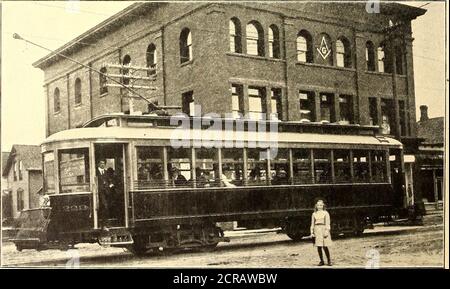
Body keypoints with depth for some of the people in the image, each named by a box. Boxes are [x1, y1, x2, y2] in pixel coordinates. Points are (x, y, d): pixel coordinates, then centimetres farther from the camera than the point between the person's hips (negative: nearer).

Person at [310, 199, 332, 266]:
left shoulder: (326, 213, 4)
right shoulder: (314, 214, 12)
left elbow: (328, 223, -1)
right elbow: (312, 224, 13)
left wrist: (327, 231, -11)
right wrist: (312, 232, 5)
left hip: (323, 230, -3)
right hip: (317, 230, 3)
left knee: (325, 246, -7)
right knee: (319, 247, 1)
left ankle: (329, 261, 6)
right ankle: (322, 261, 10)